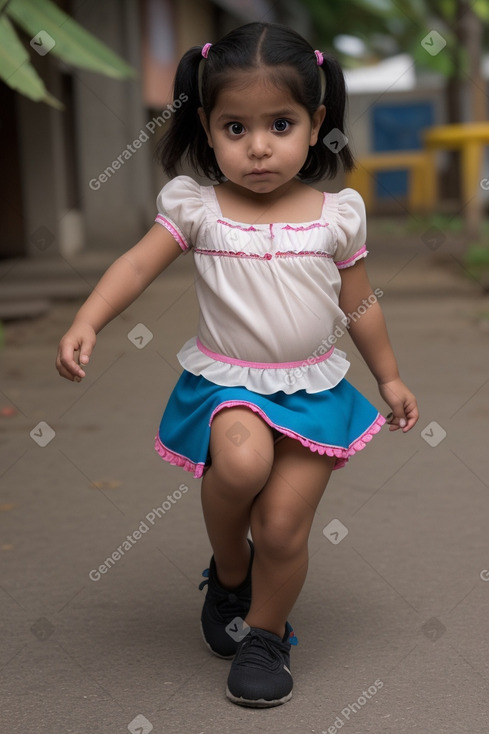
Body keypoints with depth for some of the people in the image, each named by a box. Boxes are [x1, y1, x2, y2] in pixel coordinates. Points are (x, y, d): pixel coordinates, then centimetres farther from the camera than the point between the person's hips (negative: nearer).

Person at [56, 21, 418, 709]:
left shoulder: (335, 215, -1)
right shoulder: (197, 209, -5)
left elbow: (359, 302, 9)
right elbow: (137, 265, -10)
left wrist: (389, 376, 16)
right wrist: (86, 323, -25)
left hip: (313, 389, 1)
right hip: (226, 382, -1)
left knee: (283, 527, -3)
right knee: (241, 460, -32)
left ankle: (266, 632, 27)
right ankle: (228, 569, 1)